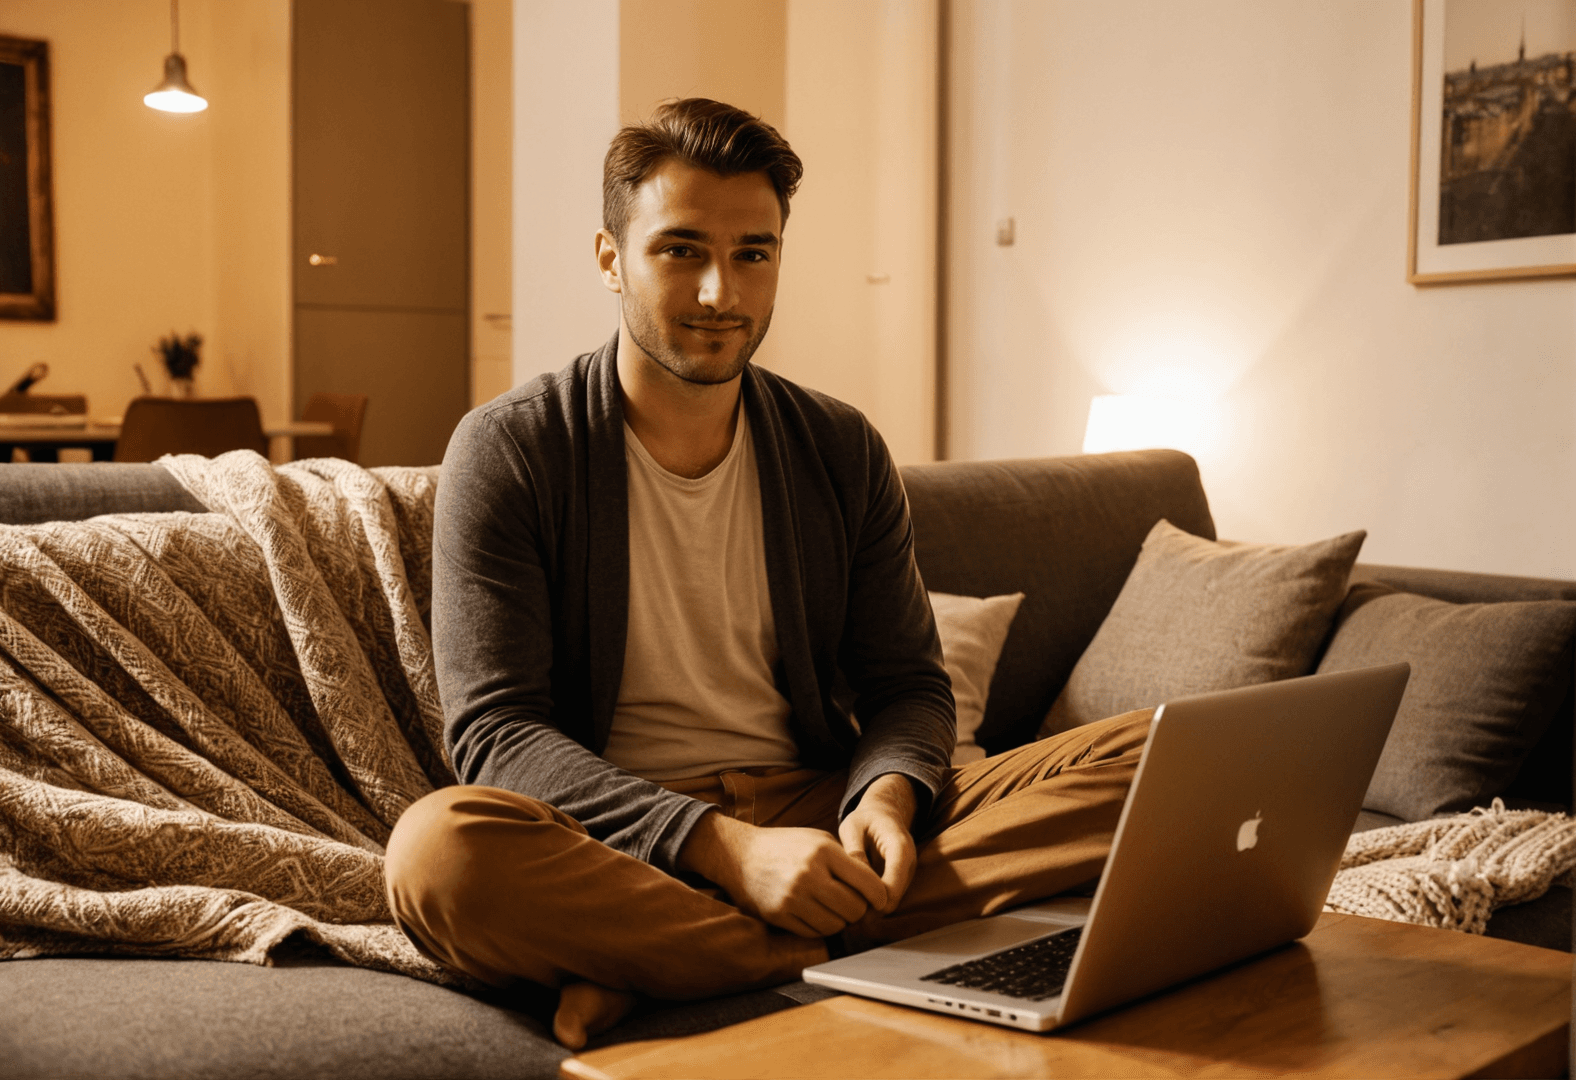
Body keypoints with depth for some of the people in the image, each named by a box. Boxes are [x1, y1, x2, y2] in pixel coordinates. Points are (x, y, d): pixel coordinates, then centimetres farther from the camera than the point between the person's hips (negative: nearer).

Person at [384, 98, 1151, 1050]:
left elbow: (909, 684, 12)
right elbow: (495, 731, -11)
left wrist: (887, 797, -14)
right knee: (439, 850, -37)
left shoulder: (843, 452, 10)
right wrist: (725, 847, -25)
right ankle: (855, 963, -25)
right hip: (619, 843, -4)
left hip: (819, 819, 4)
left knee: (1146, 760, -17)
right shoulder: (507, 454, -3)